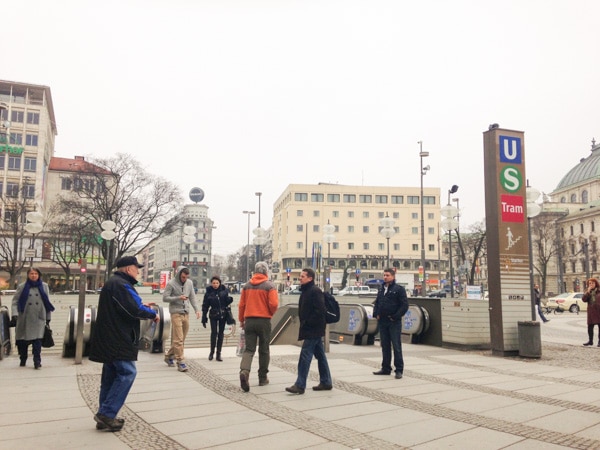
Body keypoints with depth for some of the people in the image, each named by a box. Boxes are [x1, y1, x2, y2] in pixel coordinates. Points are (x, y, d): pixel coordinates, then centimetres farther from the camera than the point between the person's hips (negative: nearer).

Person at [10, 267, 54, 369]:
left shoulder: (44, 286, 8)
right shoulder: (22, 287, 5)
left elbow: (47, 303, 10)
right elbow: (15, 301, 3)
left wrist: (48, 317, 10)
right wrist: (15, 314, -10)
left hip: (39, 319, -1)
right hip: (24, 319, 1)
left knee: (37, 340, -9)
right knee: (22, 341, 9)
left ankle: (37, 362, -4)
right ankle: (23, 360, 29)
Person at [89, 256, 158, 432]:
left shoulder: (112, 283, 19)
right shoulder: (121, 285, -16)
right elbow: (135, 309, -24)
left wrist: (142, 306, 10)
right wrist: (152, 314, -8)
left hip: (110, 339, 11)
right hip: (117, 340, -11)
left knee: (110, 376, 13)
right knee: (127, 373, -9)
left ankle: (105, 417, 17)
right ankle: (106, 413, -9)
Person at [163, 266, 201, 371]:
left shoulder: (189, 283, 7)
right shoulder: (171, 284, -7)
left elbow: (192, 297, 11)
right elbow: (165, 298, -7)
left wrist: (197, 309, 0)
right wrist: (178, 298, -18)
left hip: (186, 313, 6)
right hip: (176, 313, -5)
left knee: (181, 339, 11)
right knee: (178, 339, -7)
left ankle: (169, 356, 29)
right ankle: (180, 362, -3)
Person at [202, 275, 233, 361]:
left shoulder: (224, 290, 0)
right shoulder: (208, 293, -2)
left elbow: (229, 300, 9)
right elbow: (205, 306, 1)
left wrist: (229, 299, -14)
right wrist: (204, 319, -1)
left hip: (223, 315, 2)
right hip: (213, 315, -2)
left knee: (221, 333, 6)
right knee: (214, 332, -9)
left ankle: (218, 354, 14)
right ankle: (211, 352, 9)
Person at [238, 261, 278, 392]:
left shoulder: (247, 285, 6)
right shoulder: (270, 285, -6)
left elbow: (242, 304, 6)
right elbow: (274, 304, -14)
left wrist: (241, 320, 16)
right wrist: (270, 313, 6)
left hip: (249, 320, 3)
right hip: (264, 321, -3)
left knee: (249, 348, 4)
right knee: (264, 350, 11)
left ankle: (244, 370, -21)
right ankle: (262, 378, 18)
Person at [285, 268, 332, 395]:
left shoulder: (315, 291, -15)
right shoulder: (305, 291, 16)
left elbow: (320, 311, -22)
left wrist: (308, 323, -19)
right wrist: (303, 324, 13)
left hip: (312, 331, -10)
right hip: (313, 330, 10)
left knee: (305, 356, -9)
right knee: (320, 355, 14)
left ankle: (300, 385, -6)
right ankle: (326, 382, 22)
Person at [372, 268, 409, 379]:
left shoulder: (399, 289, -6)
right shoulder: (381, 289, 14)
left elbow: (404, 305, -11)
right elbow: (376, 303, 21)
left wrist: (396, 316, -15)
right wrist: (376, 314, 6)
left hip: (394, 323, -6)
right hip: (382, 322, 6)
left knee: (396, 346, -2)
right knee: (385, 346, 12)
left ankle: (399, 370, 5)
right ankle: (386, 368, 21)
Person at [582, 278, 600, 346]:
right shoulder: (587, 291, 8)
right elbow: (584, 299, -4)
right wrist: (588, 292, -12)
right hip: (591, 311, 3)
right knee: (590, 327, 8)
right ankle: (590, 341, 19)